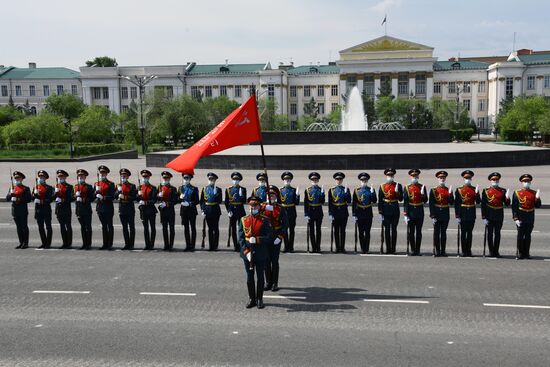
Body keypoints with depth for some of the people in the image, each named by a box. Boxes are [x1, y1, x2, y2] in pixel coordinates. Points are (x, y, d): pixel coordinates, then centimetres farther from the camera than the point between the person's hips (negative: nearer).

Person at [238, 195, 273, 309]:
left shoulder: (265, 220, -2)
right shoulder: (243, 220, 4)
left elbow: (270, 237, -7)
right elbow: (240, 238, 0)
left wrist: (256, 240, -19)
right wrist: (246, 252, -11)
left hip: (260, 254, -2)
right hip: (247, 254, 2)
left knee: (260, 277, 7)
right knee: (249, 277, 9)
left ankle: (259, 299, 18)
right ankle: (251, 299, 20)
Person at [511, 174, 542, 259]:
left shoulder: (534, 193, 8)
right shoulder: (517, 193, 0)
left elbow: (538, 205, 5)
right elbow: (514, 207, -3)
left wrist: (537, 198, -14)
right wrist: (515, 218, -10)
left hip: (530, 218, 3)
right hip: (521, 218, -3)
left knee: (528, 235, 8)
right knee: (520, 235, 0)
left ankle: (527, 253, 15)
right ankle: (520, 253, 6)